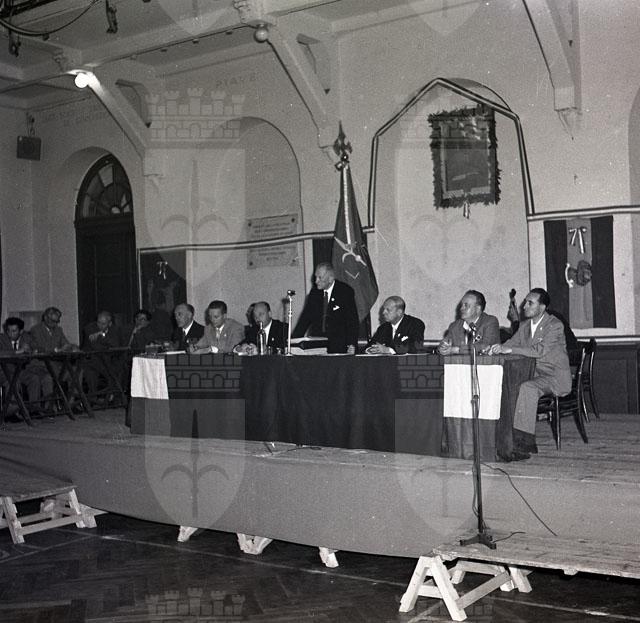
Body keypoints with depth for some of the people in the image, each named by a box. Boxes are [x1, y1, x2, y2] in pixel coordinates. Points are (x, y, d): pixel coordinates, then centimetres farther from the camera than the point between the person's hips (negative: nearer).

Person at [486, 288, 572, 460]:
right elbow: (510, 344, 11)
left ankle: (524, 444, -33)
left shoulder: (554, 325, -12)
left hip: (556, 376, -7)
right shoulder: (524, 325, 12)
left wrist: (509, 349, -29)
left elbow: (540, 350, -25)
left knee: (527, 388, -33)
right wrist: (496, 348, -13)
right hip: (535, 375, 7)